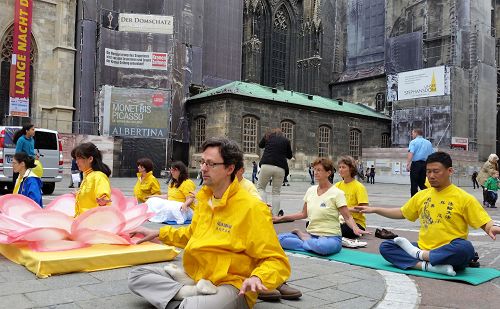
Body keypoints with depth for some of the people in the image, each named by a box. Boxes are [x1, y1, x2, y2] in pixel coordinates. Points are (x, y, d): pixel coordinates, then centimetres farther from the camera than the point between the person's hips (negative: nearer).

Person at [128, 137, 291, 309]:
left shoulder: (252, 208, -15)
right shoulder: (204, 198, 9)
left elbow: (277, 261, -13)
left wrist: (256, 278, -31)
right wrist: (159, 233, 24)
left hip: (230, 285, -9)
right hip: (193, 278, 9)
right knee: (137, 276, -1)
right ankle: (188, 292, -16)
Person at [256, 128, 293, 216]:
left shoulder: (268, 136, 13)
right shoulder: (286, 140, 13)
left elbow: (260, 145, 30)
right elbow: (289, 156, 21)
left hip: (267, 165, -1)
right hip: (280, 168, 1)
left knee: (260, 187, 14)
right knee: (276, 192, 7)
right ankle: (275, 215, 2)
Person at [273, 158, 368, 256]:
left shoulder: (337, 193, -8)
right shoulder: (310, 190, 9)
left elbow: (348, 217, -10)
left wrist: (355, 228, -32)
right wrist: (281, 218, 12)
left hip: (330, 236, -4)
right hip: (310, 234, 4)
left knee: (322, 246, -41)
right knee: (280, 238, -18)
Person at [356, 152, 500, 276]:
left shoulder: (464, 198, -3)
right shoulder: (422, 195, 11)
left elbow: (485, 223, -6)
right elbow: (401, 213, 23)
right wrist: (374, 209, 18)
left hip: (449, 255, -4)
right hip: (423, 248, 4)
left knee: (465, 247, -38)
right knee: (385, 247, -12)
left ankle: (419, 255, -17)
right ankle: (429, 266, -29)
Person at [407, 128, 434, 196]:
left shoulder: (413, 142, -1)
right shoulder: (429, 143, 15)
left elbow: (411, 153, -15)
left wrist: (408, 164, -21)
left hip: (416, 163, -5)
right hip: (425, 164, 5)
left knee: (414, 184, 1)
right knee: (422, 184, 15)